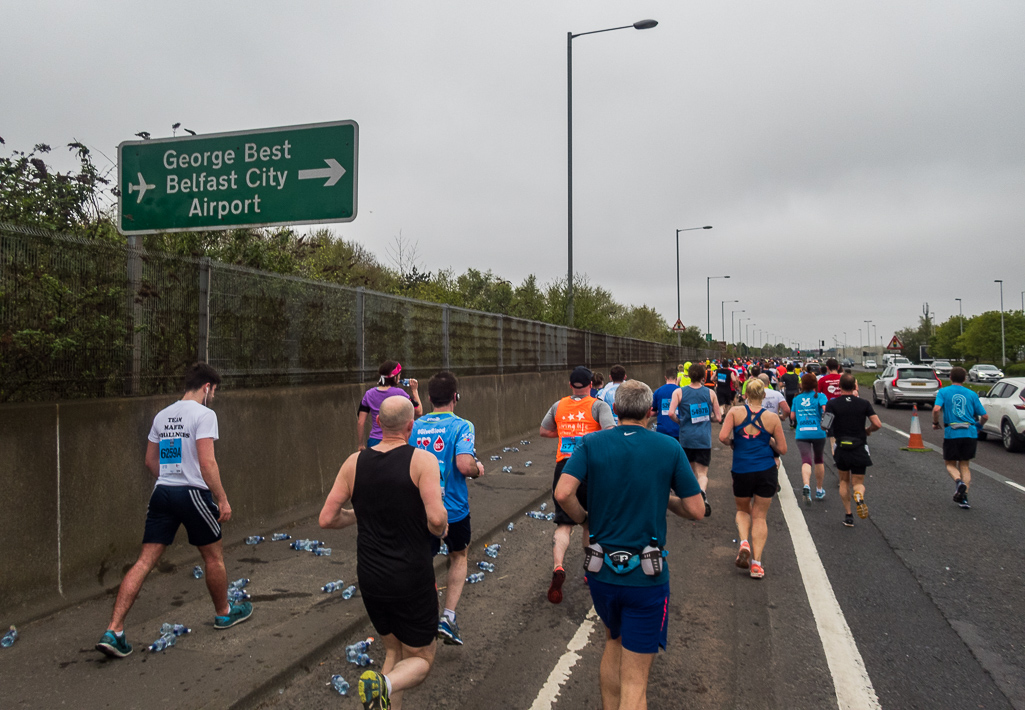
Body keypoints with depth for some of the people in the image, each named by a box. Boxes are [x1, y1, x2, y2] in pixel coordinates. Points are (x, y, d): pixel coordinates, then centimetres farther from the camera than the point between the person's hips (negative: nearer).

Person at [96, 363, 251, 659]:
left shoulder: (162, 415, 13)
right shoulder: (203, 414, -10)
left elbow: (151, 462, 17)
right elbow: (207, 462, -17)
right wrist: (222, 499, -12)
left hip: (162, 492, 6)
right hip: (193, 492, -6)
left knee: (145, 561, 6)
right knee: (214, 556, 13)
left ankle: (113, 631, 0)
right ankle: (224, 613, 31)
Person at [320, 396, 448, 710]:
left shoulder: (354, 463, -2)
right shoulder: (422, 461, -16)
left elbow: (327, 519, -2)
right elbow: (436, 518, -26)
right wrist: (440, 530, -4)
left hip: (370, 578, 5)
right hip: (412, 579, -5)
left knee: (393, 653, 24)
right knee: (421, 659, 13)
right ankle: (384, 684, -17)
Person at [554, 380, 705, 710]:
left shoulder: (591, 443, -5)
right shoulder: (669, 448, -6)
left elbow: (563, 493, -17)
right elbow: (695, 510, -5)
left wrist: (584, 518, 1)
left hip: (601, 570, 2)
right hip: (646, 576, -2)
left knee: (614, 642, 30)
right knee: (634, 681, 6)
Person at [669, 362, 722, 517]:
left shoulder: (679, 392, -3)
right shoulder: (710, 393, 0)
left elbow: (671, 413, -15)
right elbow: (718, 418, 3)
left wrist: (680, 422, 5)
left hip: (686, 437, 1)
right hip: (704, 438, -1)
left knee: (690, 471, 20)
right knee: (702, 473, 0)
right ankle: (702, 492, -29)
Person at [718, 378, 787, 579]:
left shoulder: (735, 412, -3)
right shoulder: (772, 418, -1)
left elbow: (723, 437, -13)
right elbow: (782, 449, 1)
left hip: (742, 470, 0)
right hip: (766, 471, 0)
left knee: (743, 510, 23)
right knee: (760, 516, 11)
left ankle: (744, 542, -3)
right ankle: (756, 563, 5)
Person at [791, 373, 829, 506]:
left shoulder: (796, 399, 11)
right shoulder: (820, 396, 1)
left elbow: (792, 416, 12)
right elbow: (825, 409, -16)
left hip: (801, 434, 1)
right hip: (818, 433, -1)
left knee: (806, 460, -8)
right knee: (819, 460, 18)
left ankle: (806, 486, -36)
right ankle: (819, 490, 28)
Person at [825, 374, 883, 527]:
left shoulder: (832, 404, -8)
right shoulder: (864, 403, -4)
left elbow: (826, 425, -16)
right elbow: (877, 424, -7)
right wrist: (867, 430, 13)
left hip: (841, 449, 0)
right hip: (860, 449, 0)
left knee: (844, 482, 19)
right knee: (858, 483, 10)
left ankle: (848, 515, 15)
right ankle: (859, 496, -26)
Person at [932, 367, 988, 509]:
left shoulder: (943, 391, 1)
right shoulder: (971, 394, 8)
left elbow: (936, 409, -16)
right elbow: (985, 416, 6)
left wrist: (935, 423, 2)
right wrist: (979, 426, 26)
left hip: (952, 433, -2)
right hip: (970, 433, 2)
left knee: (950, 464, 14)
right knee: (964, 465, 15)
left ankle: (959, 481, -17)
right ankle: (964, 496, 4)